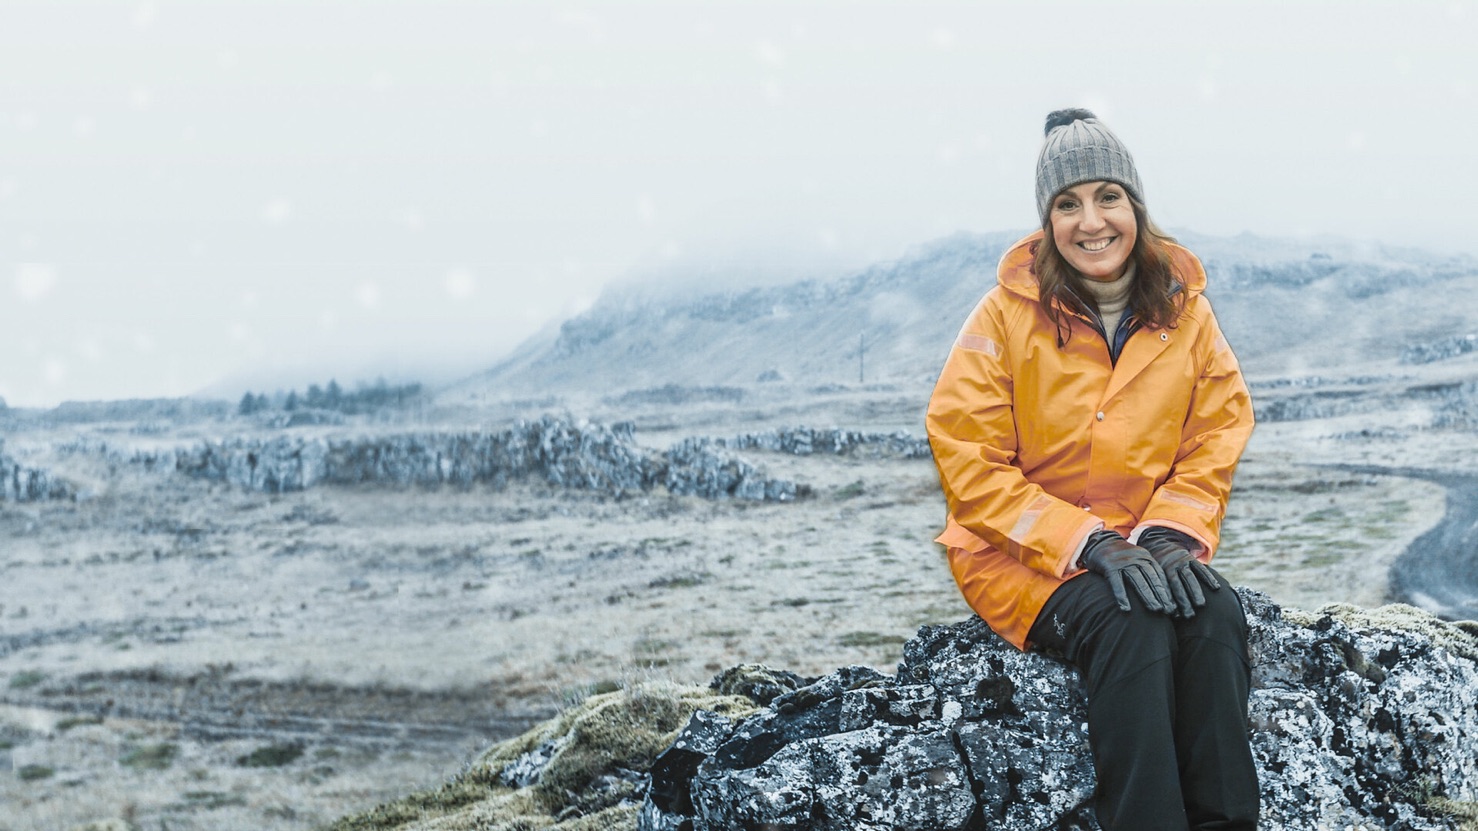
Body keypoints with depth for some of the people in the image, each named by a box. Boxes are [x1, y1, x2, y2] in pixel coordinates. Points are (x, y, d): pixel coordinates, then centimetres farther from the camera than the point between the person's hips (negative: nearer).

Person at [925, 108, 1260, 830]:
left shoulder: (1184, 310, 3)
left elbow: (1217, 436, 6)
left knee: (1217, 614, -27)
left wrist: (1171, 533, -13)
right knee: (1131, 627, -32)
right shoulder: (1008, 314, -8)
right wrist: (1087, 543, -19)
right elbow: (969, 465, -11)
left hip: (1150, 547, 3)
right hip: (1022, 553, -3)